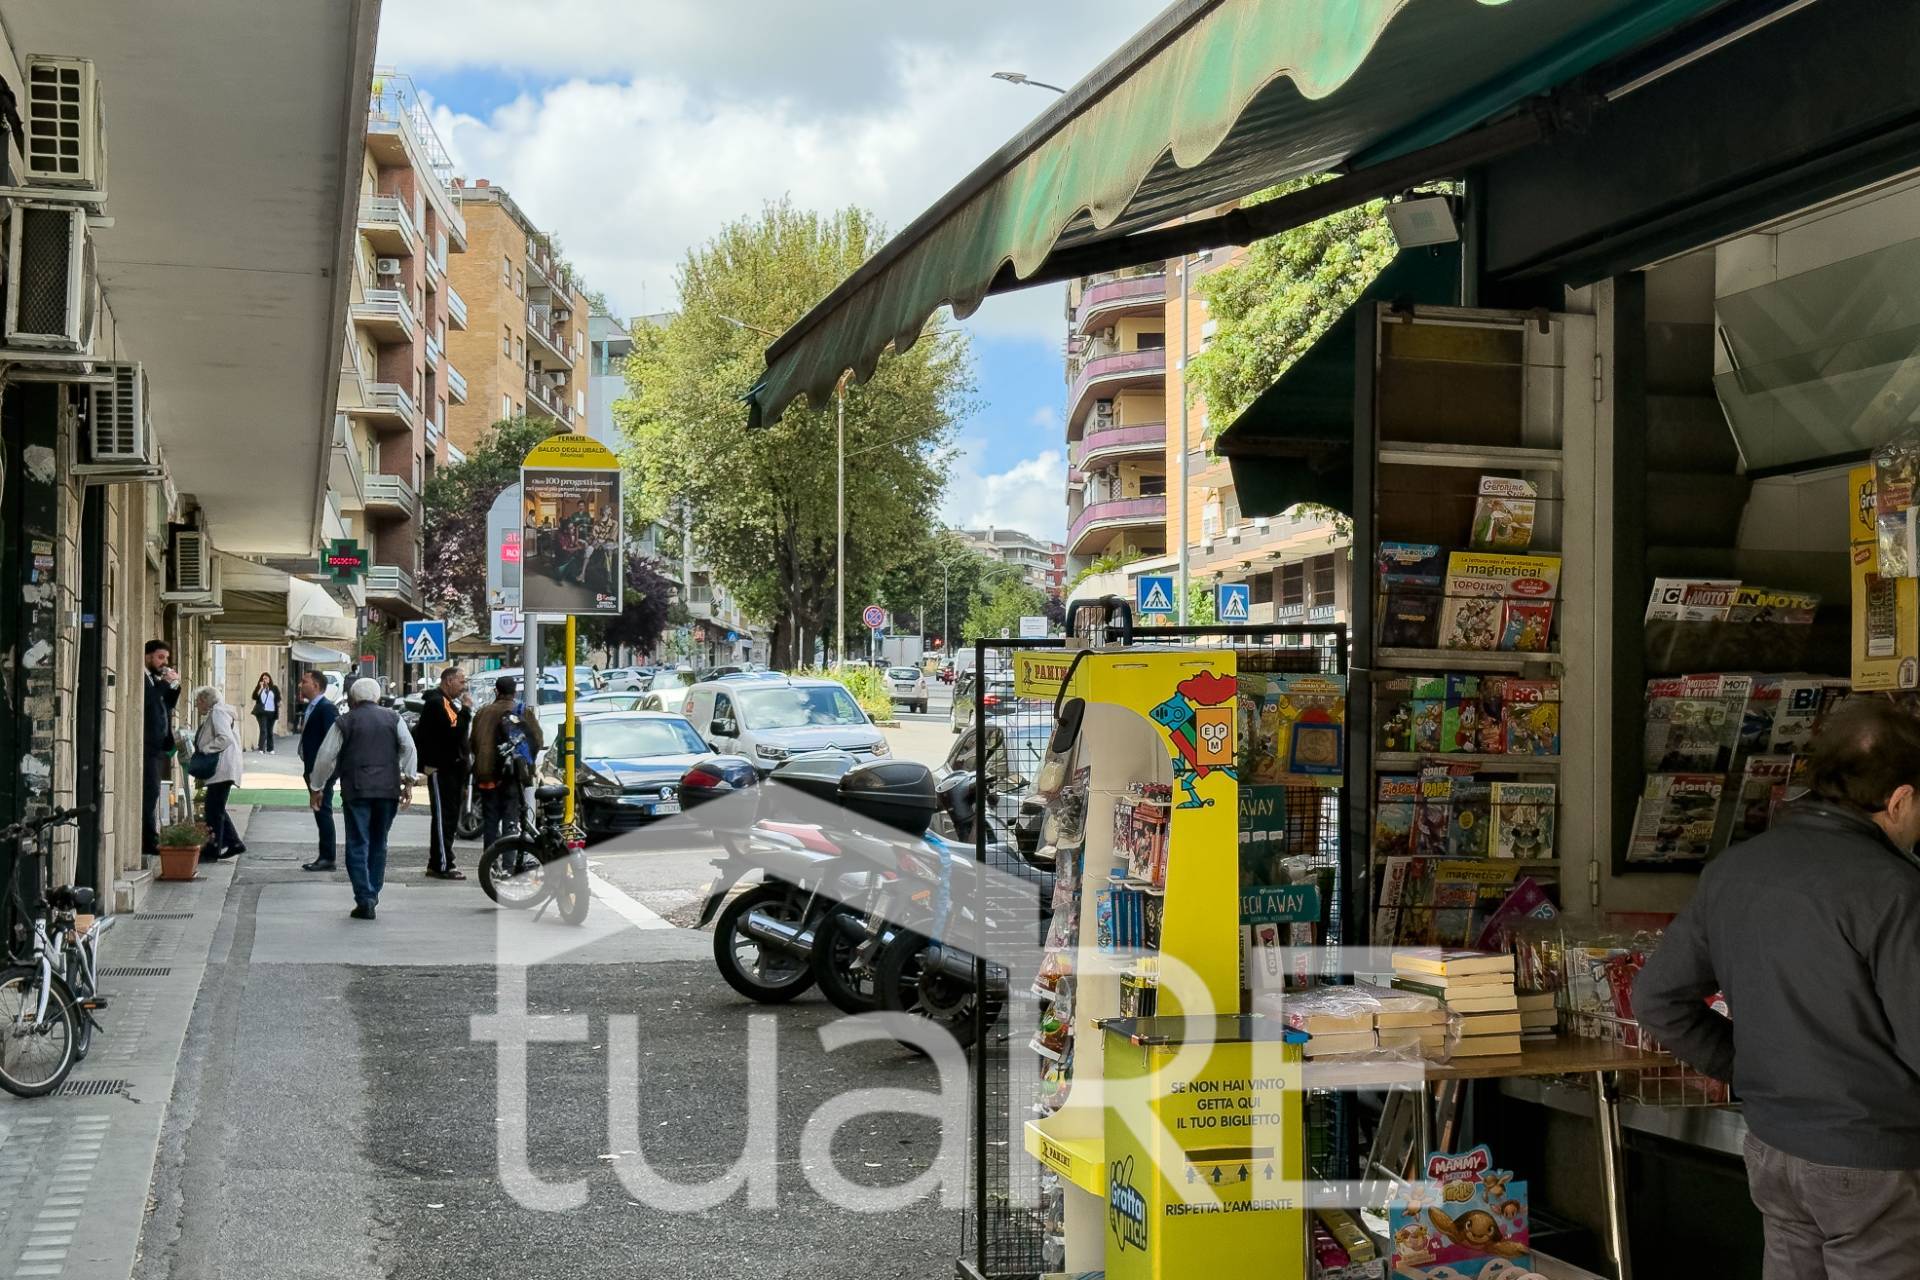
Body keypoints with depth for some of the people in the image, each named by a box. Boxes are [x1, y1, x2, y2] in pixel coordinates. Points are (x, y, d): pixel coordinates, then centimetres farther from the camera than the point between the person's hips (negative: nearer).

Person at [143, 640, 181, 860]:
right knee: (150, 792, -10)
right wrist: (165, 683, -18)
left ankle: (150, 840, 14)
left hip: (159, 744, 9)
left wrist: (174, 685, 5)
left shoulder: (158, 679, 19)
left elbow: (169, 704, 19)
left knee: (152, 792, 10)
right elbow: (147, 700, -23)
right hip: (148, 744, -9)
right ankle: (149, 842, -10)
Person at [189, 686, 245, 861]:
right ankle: (234, 843, 17)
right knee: (216, 809, 14)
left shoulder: (218, 712, -10)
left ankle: (213, 850, -4)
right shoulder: (213, 714, 22)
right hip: (218, 770, 11)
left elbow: (225, 738, -22)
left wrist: (204, 750, -16)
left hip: (222, 770, -11)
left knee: (214, 810, -7)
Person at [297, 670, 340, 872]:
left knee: (323, 811, -7)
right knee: (320, 812, 12)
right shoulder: (312, 707, 16)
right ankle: (323, 856, 17)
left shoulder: (327, 708, -15)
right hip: (314, 770, 10)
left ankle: (327, 858, -4)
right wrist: (308, 767, 14)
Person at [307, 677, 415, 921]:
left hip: (356, 791, -3)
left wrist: (315, 788, 11)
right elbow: (409, 748, 1)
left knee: (358, 846, -1)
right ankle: (373, 894, 16)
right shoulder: (393, 718, 9)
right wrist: (408, 781, 3)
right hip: (388, 790, 3)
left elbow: (325, 757, 2)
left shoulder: (344, 722, 3)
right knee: (379, 844, 14)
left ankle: (364, 901, -9)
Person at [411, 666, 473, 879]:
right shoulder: (437, 703, -14)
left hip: (452, 769, 10)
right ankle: (443, 866, -8)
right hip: (441, 770, -10)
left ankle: (436, 864, 19)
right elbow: (453, 732, -25)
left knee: (449, 817, 13)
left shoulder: (449, 703, 20)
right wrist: (466, 710, -16)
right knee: (443, 817, -9)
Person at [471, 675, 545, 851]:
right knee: (511, 818, 0)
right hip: (512, 775, -2)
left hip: (486, 773, 3)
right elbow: (537, 741, -3)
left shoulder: (482, 712, 5)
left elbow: (474, 742, 7)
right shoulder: (523, 711, -3)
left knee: (490, 819, 10)